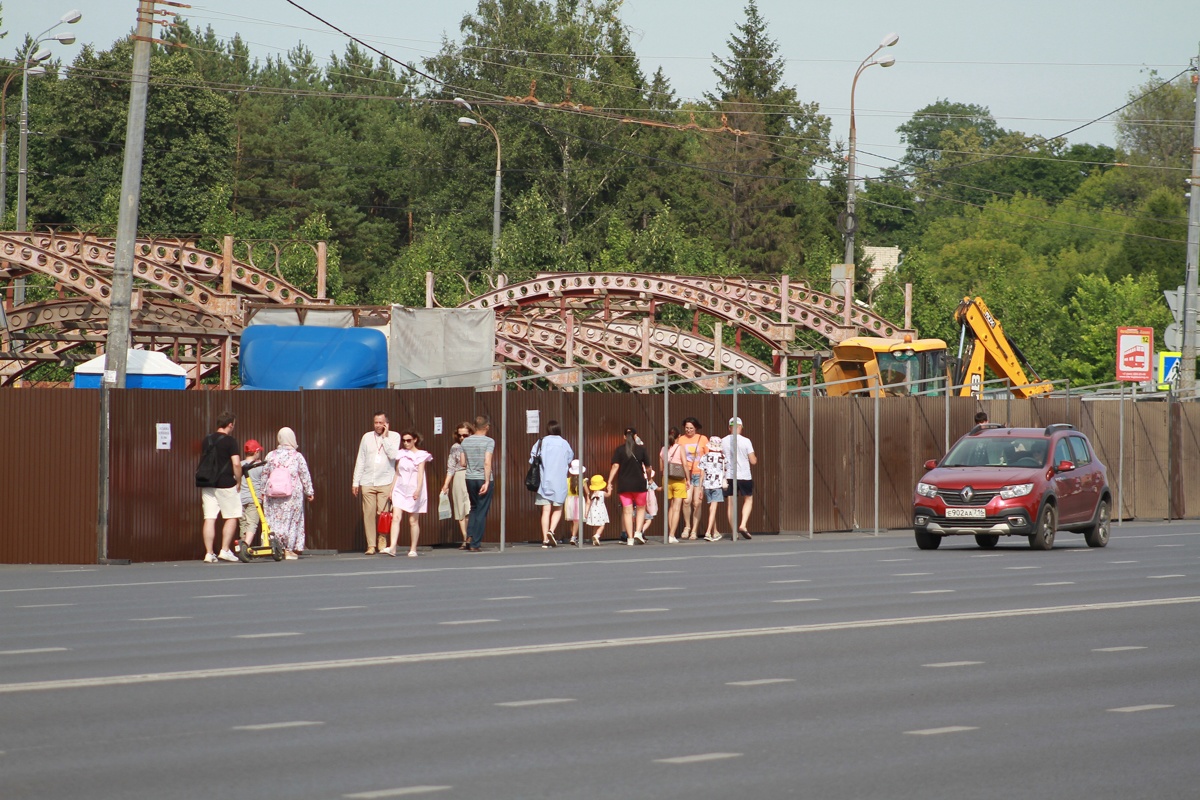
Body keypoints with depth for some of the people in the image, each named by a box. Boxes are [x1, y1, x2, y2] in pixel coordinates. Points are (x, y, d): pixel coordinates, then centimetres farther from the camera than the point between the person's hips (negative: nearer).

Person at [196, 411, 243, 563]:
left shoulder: (207, 440, 10)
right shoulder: (230, 441, -8)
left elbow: (204, 461, 16)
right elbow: (236, 464, -15)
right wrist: (238, 481, -3)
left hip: (207, 484, 5)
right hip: (225, 483, -5)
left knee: (209, 518, 2)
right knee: (232, 517, 6)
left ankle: (209, 554, -1)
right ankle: (225, 551, 0)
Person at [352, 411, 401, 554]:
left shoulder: (394, 436, 4)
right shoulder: (367, 437, 10)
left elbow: (393, 455, -12)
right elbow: (360, 461, 12)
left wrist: (385, 437, -9)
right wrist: (355, 482, 9)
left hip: (385, 482, -2)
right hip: (367, 482, 2)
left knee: (383, 514, -6)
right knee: (369, 514, -3)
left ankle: (382, 543, 9)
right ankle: (371, 545, 1)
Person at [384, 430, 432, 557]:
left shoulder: (420, 455, -2)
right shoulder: (401, 454, 12)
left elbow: (420, 474, -11)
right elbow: (397, 473, 16)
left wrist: (418, 490, -23)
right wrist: (391, 489, 11)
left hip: (413, 490, -4)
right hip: (400, 489, 4)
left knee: (413, 521, 2)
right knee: (396, 517, -12)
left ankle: (413, 549, 9)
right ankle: (392, 547, -21)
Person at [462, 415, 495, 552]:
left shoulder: (466, 441, 6)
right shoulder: (489, 441, -9)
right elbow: (487, 463, -18)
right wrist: (487, 482, -17)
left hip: (470, 478, 5)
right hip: (483, 479, -5)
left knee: (474, 508, 20)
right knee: (482, 512, 2)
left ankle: (470, 536, 2)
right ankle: (475, 544, 1)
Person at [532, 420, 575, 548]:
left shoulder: (541, 442, -1)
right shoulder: (564, 443, 0)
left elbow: (532, 460, -1)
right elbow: (570, 460, 9)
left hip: (544, 480, 1)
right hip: (559, 482, -1)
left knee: (546, 510, 2)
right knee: (557, 509, 12)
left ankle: (545, 539, -3)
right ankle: (551, 530, -12)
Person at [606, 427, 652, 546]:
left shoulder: (619, 450, -1)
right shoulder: (641, 449, -1)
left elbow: (615, 466, -9)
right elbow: (647, 467, 4)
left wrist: (610, 483, -7)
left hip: (623, 485, 1)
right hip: (638, 484, -1)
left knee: (627, 511, 5)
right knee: (641, 508, 15)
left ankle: (629, 538, 4)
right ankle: (638, 533, -2)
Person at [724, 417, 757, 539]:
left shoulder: (723, 442, 0)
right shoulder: (746, 441, -8)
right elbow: (753, 460, -6)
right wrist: (756, 458, 16)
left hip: (729, 476, 2)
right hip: (744, 476, -2)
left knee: (731, 503, 7)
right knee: (748, 499, 14)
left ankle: (734, 532, 5)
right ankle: (743, 525, -3)